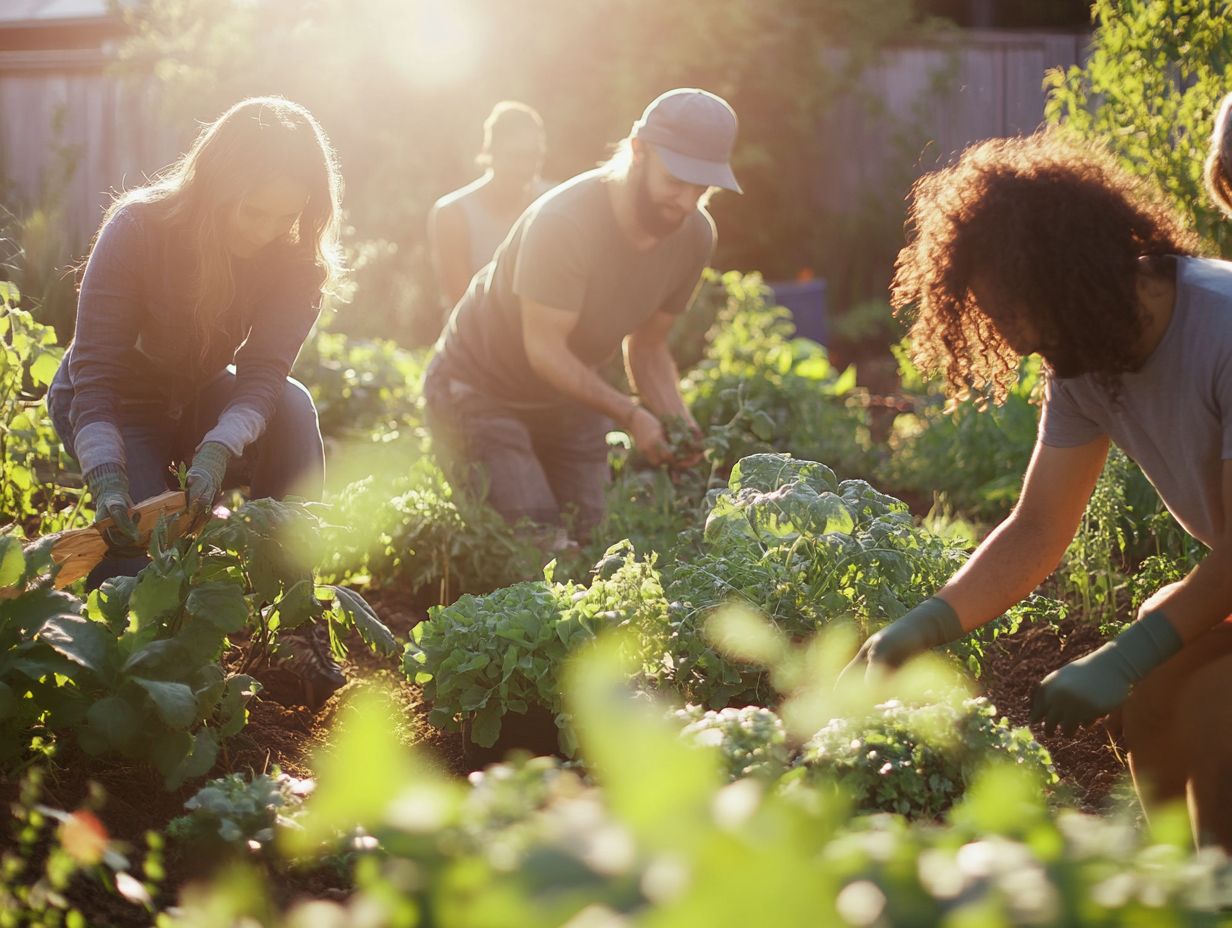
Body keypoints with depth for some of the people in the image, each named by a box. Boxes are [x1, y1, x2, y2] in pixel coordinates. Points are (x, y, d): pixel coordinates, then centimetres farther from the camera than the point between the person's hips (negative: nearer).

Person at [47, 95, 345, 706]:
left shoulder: (295, 257, -19)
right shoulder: (138, 228, -28)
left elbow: (262, 374, -26)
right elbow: (93, 373, -29)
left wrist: (216, 454, -45)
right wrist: (107, 480, -43)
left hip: (199, 400, 3)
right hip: (114, 405, -3)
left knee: (292, 407, -28)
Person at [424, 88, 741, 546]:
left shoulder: (694, 236, -9)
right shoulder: (564, 220, -30)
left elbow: (647, 347, 0)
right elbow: (546, 352, -28)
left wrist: (678, 420, -18)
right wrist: (629, 415, -34)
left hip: (569, 400, 7)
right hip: (480, 391, -7)